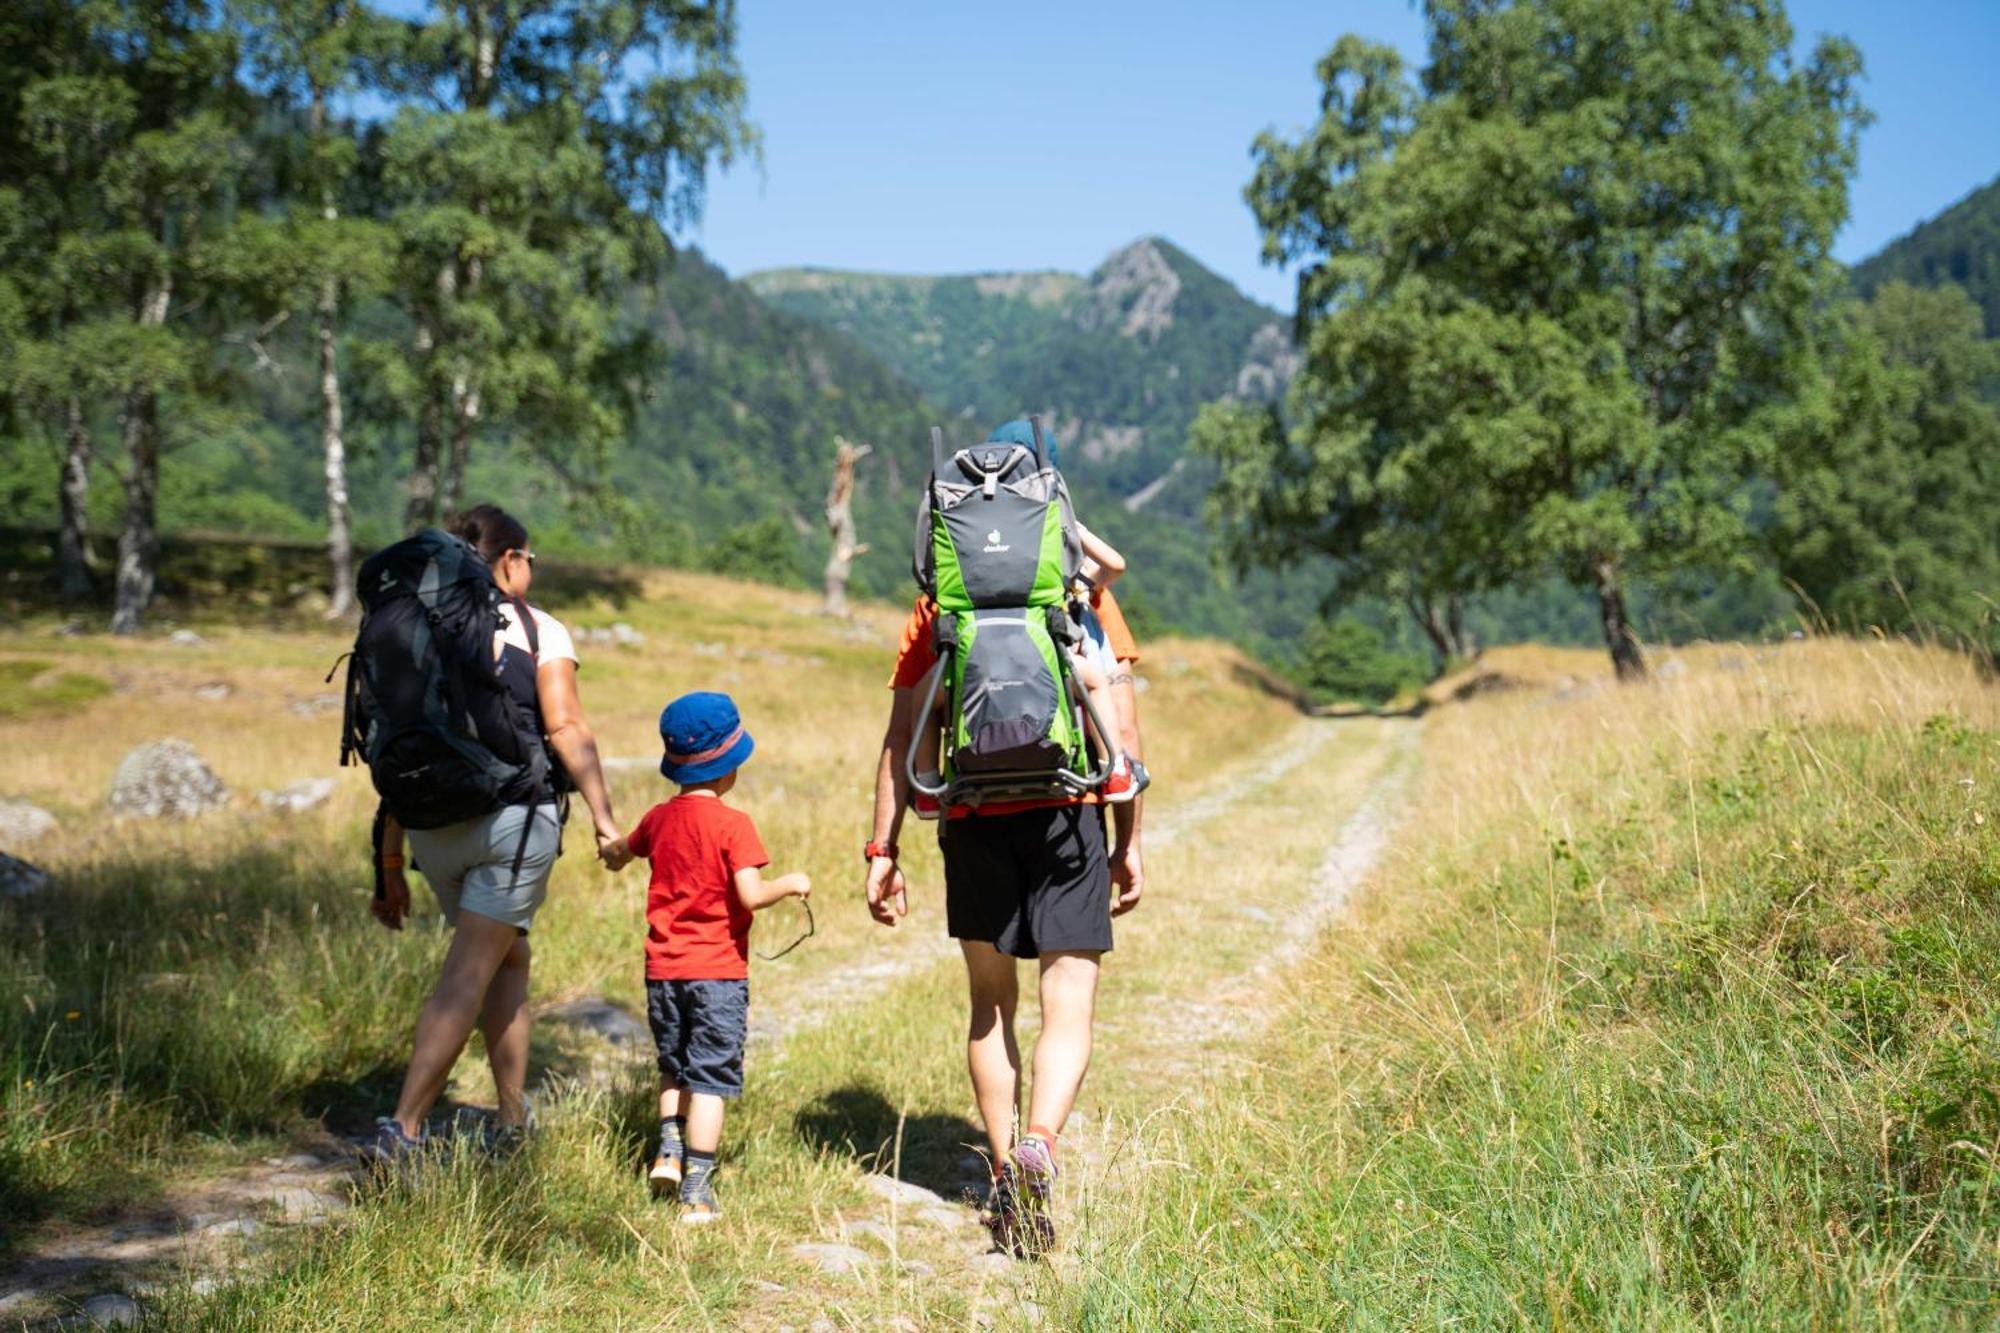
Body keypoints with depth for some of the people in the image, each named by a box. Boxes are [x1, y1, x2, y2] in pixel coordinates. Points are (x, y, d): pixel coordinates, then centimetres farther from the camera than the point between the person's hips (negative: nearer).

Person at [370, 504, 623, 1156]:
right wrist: (602, 814, -9)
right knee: (465, 977, -3)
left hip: (432, 823, 5)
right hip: (514, 815, -5)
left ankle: (513, 1120, 25)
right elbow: (565, 727, -12)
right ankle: (404, 1129, -10)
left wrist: (390, 868, 13)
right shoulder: (539, 630, 0)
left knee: (510, 958, 22)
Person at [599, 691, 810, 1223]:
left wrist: (614, 852, 51)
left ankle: (669, 1149, 15)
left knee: (674, 1066, 26)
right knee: (711, 1077, 0)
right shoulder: (732, 824, -13)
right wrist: (791, 883, -3)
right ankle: (697, 1191, -1)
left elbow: (618, 853, 27)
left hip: (663, 970, 5)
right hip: (717, 973, -5)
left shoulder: (659, 818, 5)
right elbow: (751, 896, -23)